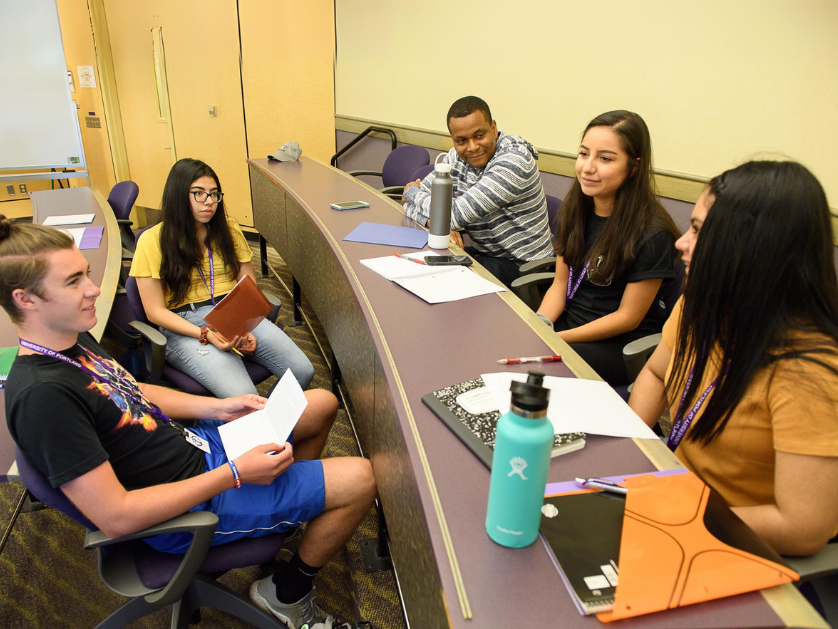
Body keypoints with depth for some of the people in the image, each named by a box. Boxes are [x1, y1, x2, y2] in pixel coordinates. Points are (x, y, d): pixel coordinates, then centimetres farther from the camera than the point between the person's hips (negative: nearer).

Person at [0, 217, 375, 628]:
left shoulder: (74, 339, 1)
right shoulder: (42, 394, -29)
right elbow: (115, 517, -30)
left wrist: (218, 408, 4)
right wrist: (235, 473, -26)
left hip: (193, 442, 9)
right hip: (191, 505, -9)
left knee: (322, 404, 15)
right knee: (358, 480, -14)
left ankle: (290, 507, 35)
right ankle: (288, 593, 12)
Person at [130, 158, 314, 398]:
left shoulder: (229, 229, 13)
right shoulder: (152, 240, 0)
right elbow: (155, 311, -3)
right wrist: (205, 334, -17)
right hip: (184, 325, -4)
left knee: (302, 371, -17)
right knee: (242, 397, -30)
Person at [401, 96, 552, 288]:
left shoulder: (514, 160, -23)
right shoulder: (457, 156, 0)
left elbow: (456, 214, -27)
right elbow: (410, 202, 0)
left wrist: (413, 192, -10)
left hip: (522, 266, -7)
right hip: (482, 253, 7)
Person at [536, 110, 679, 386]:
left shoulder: (651, 232, -19)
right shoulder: (575, 208, 1)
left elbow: (628, 317, -15)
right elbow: (560, 284, 5)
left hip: (624, 346, -6)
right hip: (570, 320, 6)